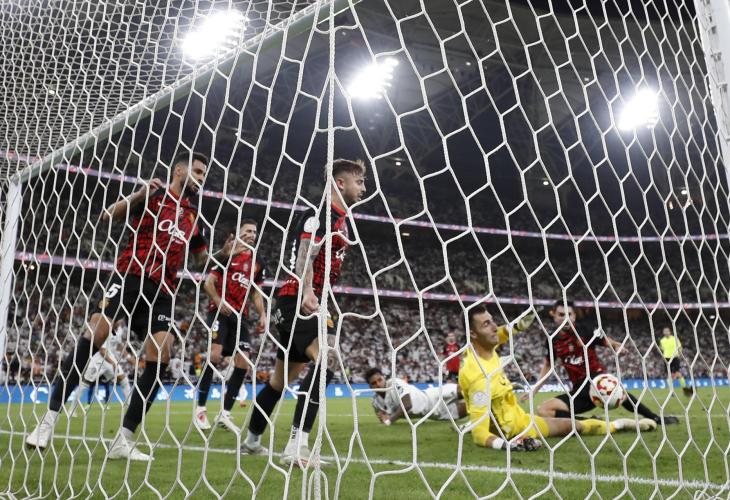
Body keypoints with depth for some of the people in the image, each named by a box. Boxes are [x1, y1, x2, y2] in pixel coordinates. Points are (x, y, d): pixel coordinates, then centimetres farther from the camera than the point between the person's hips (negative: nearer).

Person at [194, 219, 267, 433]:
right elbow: (209, 282, -1)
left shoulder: (257, 264, 16)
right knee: (215, 355, -17)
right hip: (220, 311, -5)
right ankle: (200, 409, -3)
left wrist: (262, 315, 6)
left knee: (243, 362, -5)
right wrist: (218, 301, -18)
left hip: (240, 315, 5)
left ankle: (225, 413, 3)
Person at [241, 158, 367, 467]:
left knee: (282, 378, 19)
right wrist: (306, 292, -39)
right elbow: (305, 256, -24)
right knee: (327, 361, -28)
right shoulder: (321, 213, -10)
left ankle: (251, 441, 34)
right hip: (297, 300, -11)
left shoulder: (341, 220, 20)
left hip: (309, 303, 11)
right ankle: (297, 445, -30)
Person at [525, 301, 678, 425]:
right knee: (543, 410, -17)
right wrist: (534, 390, 13)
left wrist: (618, 348, -23)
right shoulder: (552, 341, 3)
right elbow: (548, 366, 18)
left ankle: (656, 418, -23)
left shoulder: (586, 331, -4)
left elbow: (612, 343, 0)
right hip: (578, 390, 3)